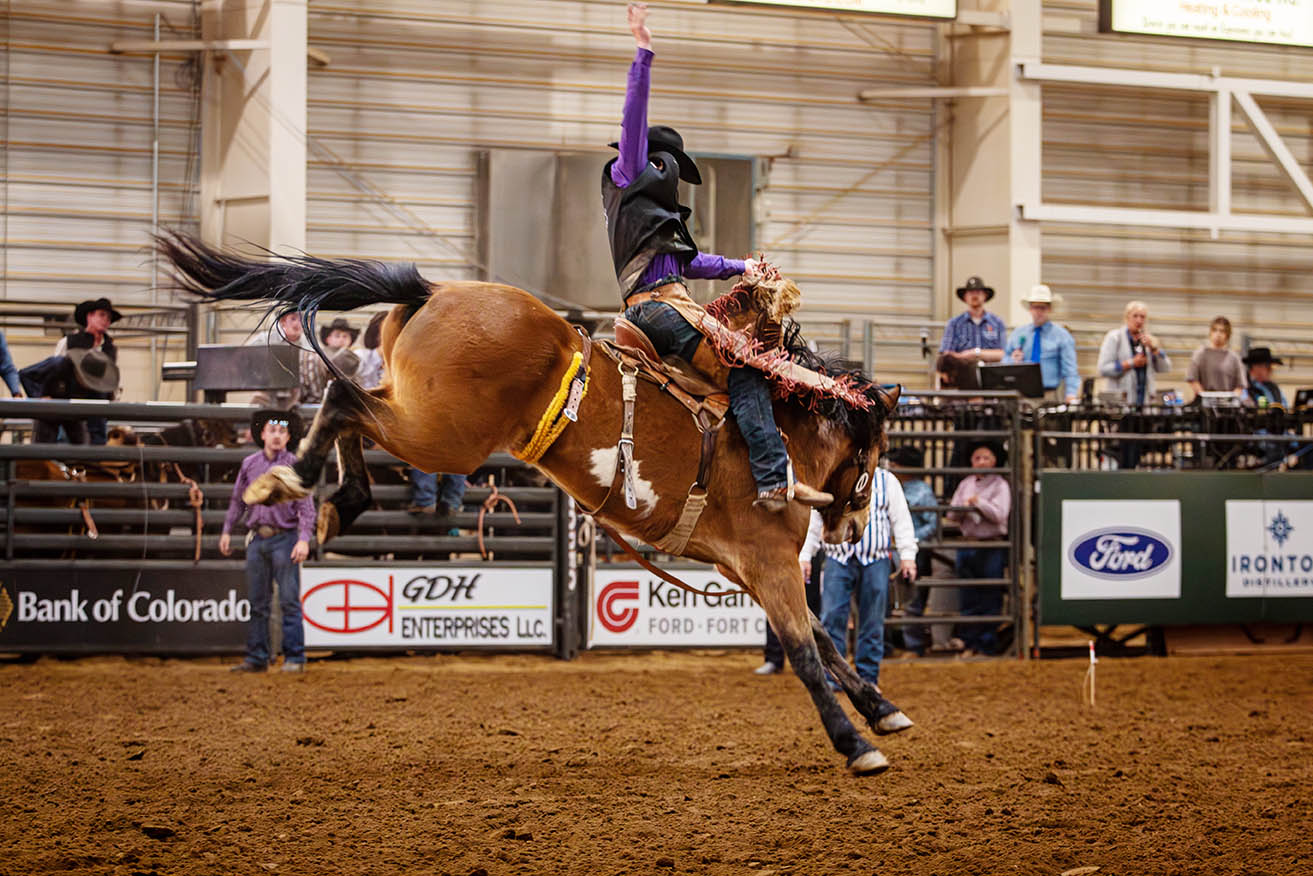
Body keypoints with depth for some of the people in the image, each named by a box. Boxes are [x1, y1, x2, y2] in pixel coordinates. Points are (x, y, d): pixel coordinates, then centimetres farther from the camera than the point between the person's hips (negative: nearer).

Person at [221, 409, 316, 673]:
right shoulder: (249, 464, 9)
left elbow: (306, 507, -6)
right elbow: (237, 501, 19)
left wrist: (304, 539, -17)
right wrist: (227, 531, 15)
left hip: (284, 538, -4)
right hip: (257, 539, 4)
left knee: (289, 600, -6)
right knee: (257, 602, 7)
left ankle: (294, 658, -2)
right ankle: (257, 658, 13)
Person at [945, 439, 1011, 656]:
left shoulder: (1000, 485, -1)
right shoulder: (965, 484, 13)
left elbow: (999, 514, -11)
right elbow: (952, 514, 9)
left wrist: (979, 502, -14)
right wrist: (964, 507, -10)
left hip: (992, 547, -5)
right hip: (967, 546, 5)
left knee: (990, 600, -2)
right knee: (969, 598, 6)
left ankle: (987, 645, 3)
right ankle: (970, 644, 12)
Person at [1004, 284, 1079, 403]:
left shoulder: (1061, 335, 7)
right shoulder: (1017, 334, 16)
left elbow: (1070, 370, 1)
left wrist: (1071, 395, -14)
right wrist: (1012, 361, -3)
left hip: (1050, 396, -2)